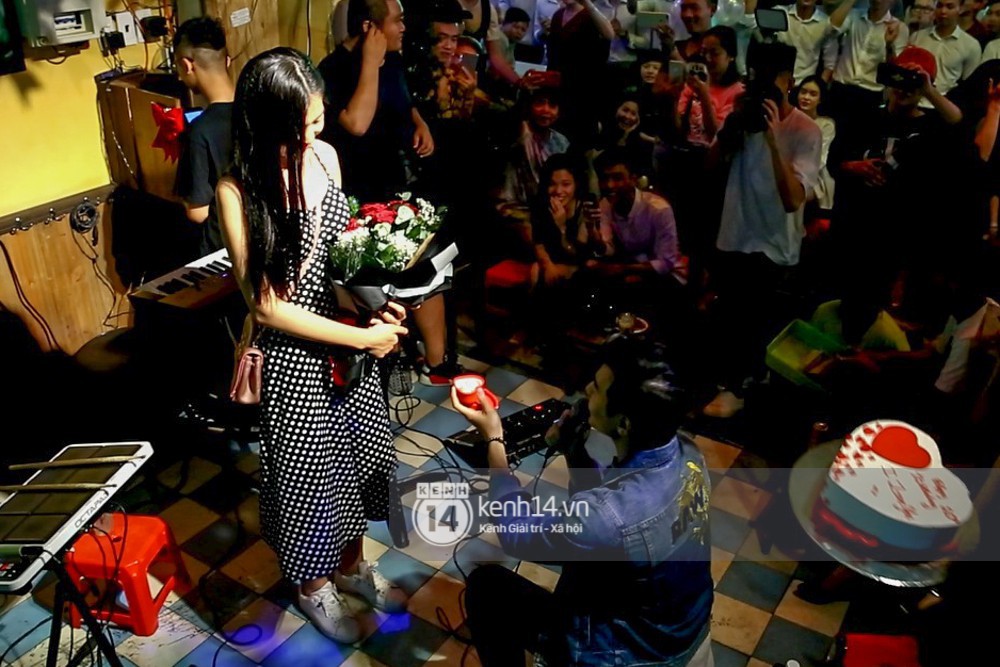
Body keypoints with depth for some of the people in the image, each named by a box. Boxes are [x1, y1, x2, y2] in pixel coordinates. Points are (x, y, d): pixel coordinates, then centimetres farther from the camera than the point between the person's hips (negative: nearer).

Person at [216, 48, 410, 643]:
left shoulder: (325, 155, -5)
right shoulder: (239, 189, -21)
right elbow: (266, 305, -20)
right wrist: (361, 338, -19)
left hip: (353, 337, 6)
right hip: (295, 355, -6)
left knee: (360, 455, 21)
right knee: (310, 473, 13)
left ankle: (351, 564, 48)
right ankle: (314, 585, 42)